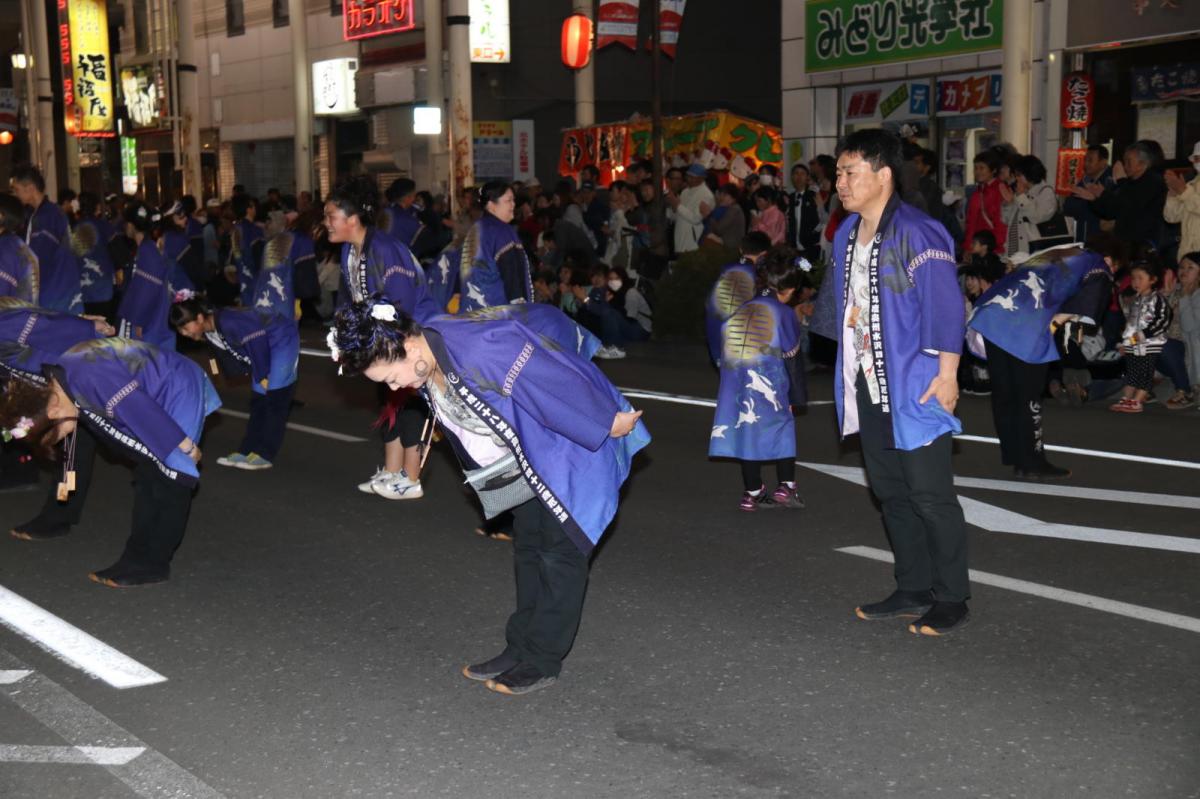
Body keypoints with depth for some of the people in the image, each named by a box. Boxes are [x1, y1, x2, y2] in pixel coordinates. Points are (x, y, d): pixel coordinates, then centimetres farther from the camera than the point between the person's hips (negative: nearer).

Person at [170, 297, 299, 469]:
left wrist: (262, 375, -14)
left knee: (276, 395, -9)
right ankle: (248, 451, 11)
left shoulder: (228, 322, -31)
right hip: (264, 345, 9)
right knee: (259, 396, 8)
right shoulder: (209, 333, -3)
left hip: (283, 339, -9)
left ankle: (264, 454, -7)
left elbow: (258, 340, -24)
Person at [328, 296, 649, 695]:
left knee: (559, 548, -1)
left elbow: (560, 383, -29)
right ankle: (520, 648, 24)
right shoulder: (427, 365, -7)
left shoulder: (481, 351, -37)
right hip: (531, 459, 9)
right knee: (528, 547, 14)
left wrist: (609, 423, -17)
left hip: (572, 448, -9)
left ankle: (542, 662, 8)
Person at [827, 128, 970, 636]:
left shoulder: (917, 234, -15)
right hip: (867, 390, 8)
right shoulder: (846, 237, 10)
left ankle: (950, 599, 11)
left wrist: (947, 374, -19)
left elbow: (947, 308, -16)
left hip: (915, 389, -8)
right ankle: (913, 590, 25)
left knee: (930, 495, -2)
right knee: (890, 493, 14)